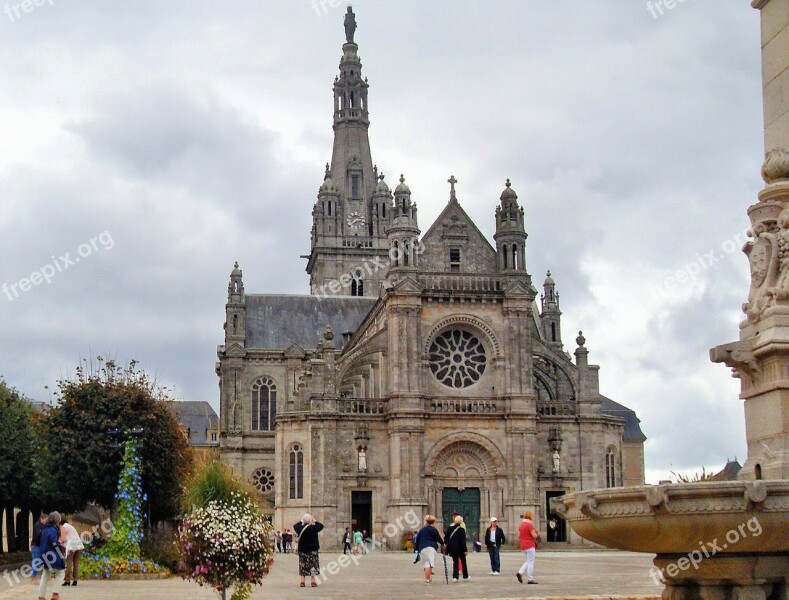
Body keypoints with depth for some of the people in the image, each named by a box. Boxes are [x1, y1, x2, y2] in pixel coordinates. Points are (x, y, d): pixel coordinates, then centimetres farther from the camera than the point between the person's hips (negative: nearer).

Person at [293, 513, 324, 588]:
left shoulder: (300, 528, -8)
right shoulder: (314, 528, -14)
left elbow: (295, 526, 14)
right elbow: (321, 526, 3)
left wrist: (301, 521, 19)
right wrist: (315, 521, 11)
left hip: (302, 549, 2)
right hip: (313, 549, -2)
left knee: (303, 565, 8)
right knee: (313, 564, 5)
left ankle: (302, 581, 5)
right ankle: (313, 580, 2)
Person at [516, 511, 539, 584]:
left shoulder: (521, 524, 10)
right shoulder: (529, 524, -16)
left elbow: (519, 534, 18)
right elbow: (534, 536, -17)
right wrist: (536, 534, 3)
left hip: (523, 545, 8)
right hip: (530, 545, -8)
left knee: (528, 562, 17)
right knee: (531, 562, -2)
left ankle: (520, 573, 3)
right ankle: (530, 579, -1)